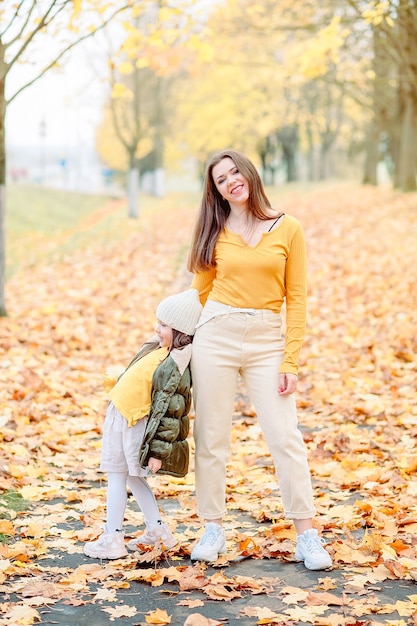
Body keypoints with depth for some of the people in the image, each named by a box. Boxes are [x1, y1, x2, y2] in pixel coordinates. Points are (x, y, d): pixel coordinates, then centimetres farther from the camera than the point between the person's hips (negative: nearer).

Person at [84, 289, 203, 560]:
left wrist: (158, 451, -23)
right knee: (133, 476, 19)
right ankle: (157, 530, 28)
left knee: (116, 477, -1)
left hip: (137, 426, -10)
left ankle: (112, 540, 8)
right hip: (123, 419, 10)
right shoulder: (161, 349, 3)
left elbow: (168, 411, -24)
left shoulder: (175, 366, -24)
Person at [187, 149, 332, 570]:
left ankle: (306, 535, 2)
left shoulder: (288, 230, 1)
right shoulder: (215, 233, 7)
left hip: (267, 341, -1)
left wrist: (291, 362, -5)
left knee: (285, 437, -4)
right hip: (215, 334, 2)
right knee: (211, 436, 4)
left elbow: (296, 298, 0)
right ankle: (213, 529, 15)